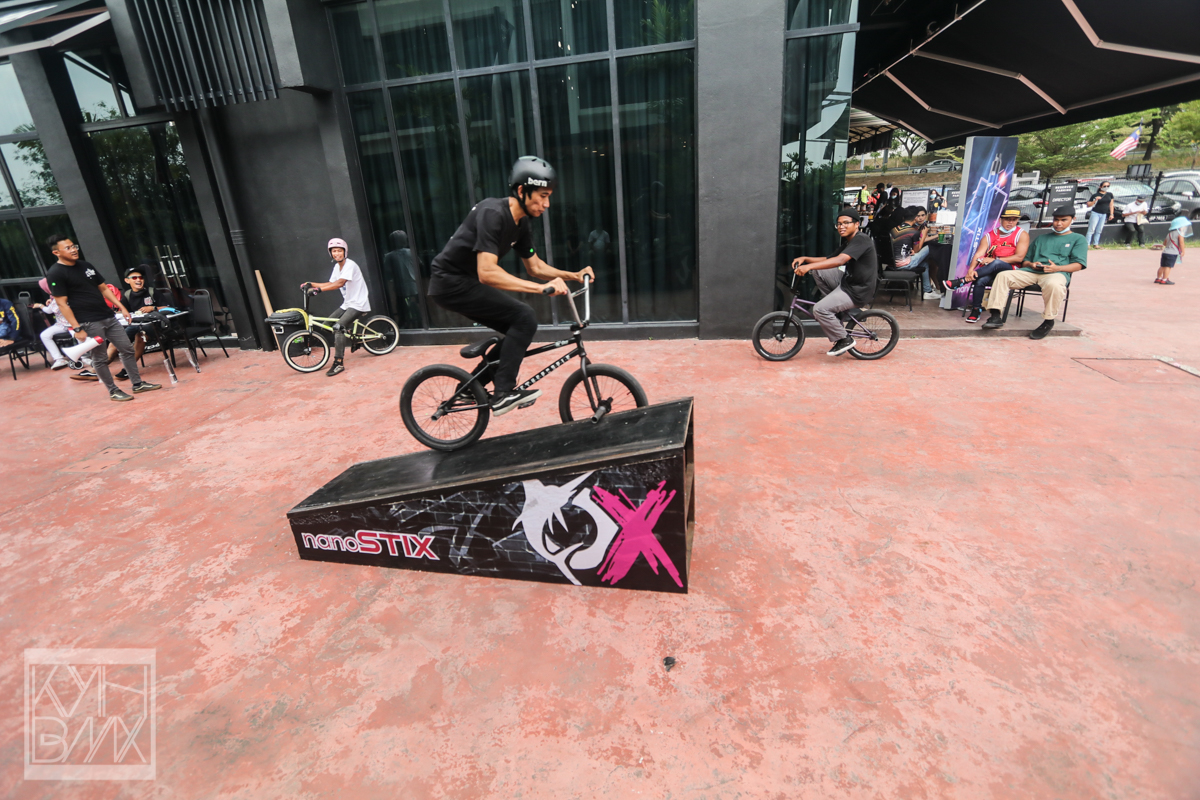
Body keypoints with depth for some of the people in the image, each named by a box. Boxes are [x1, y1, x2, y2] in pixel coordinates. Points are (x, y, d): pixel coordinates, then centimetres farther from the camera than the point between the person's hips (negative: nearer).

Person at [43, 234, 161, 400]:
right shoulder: (55, 274, -8)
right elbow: (62, 304, -11)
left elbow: (104, 288, 18)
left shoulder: (85, 265, 12)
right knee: (100, 359, 1)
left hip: (108, 317, 7)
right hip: (88, 323, -7)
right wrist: (77, 328, -16)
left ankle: (138, 384, 16)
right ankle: (113, 391, 10)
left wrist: (121, 307, 9)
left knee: (127, 349, 8)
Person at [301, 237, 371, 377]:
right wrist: (311, 285, 4)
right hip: (347, 304, 10)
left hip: (358, 304, -9)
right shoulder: (337, 267, 12)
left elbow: (339, 283, -29)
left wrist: (319, 289, -37)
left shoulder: (350, 265, -16)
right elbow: (331, 284, 14)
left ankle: (338, 364, -24)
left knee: (338, 327, -25)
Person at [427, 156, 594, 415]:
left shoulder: (522, 223, 6)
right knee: (524, 318, -17)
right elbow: (487, 272, -33)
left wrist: (574, 275, 1)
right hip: (452, 283, -9)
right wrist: (541, 288, -38)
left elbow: (535, 267, 14)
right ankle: (503, 393, -13)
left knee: (516, 328, 11)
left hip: (467, 281, 9)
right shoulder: (493, 214, -22)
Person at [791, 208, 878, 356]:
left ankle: (844, 340, -3)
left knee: (819, 309, -22)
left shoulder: (861, 240, -18)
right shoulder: (847, 243, 14)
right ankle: (835, 309, 12)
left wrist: (808, 266, -40)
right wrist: (805, 258, -3)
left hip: (858, 291, -10)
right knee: (818, 271, 5)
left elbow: (839, 260, -33)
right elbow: (828, 260, 13)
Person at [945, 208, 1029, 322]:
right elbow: (979, 254, -5)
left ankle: (960, 281, -36)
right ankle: (976, 310, -22)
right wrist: (971, 269, -25)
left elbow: (1019, 257, -6)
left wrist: (994, 260, -14)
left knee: (996, 264, -37)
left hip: (1010, 270, -2)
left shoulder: (1022, 235, 5)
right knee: (980, 280, -33)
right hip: (989, 271, 2)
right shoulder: (989, 236, 9)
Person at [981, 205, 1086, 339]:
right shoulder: (1041, 238, 31)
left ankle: (1048, 321, -22)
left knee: (1054, 284, -41)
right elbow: (1024, 261, 28)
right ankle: (995, 316, -28)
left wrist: (1057, 268, -15)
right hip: (1031, 272, 4)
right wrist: (1031, 264, 2)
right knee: (1003, 275, -21)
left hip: (1057, 273, -4)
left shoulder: (1078, 239, 18)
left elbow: (1078, 264, 4)